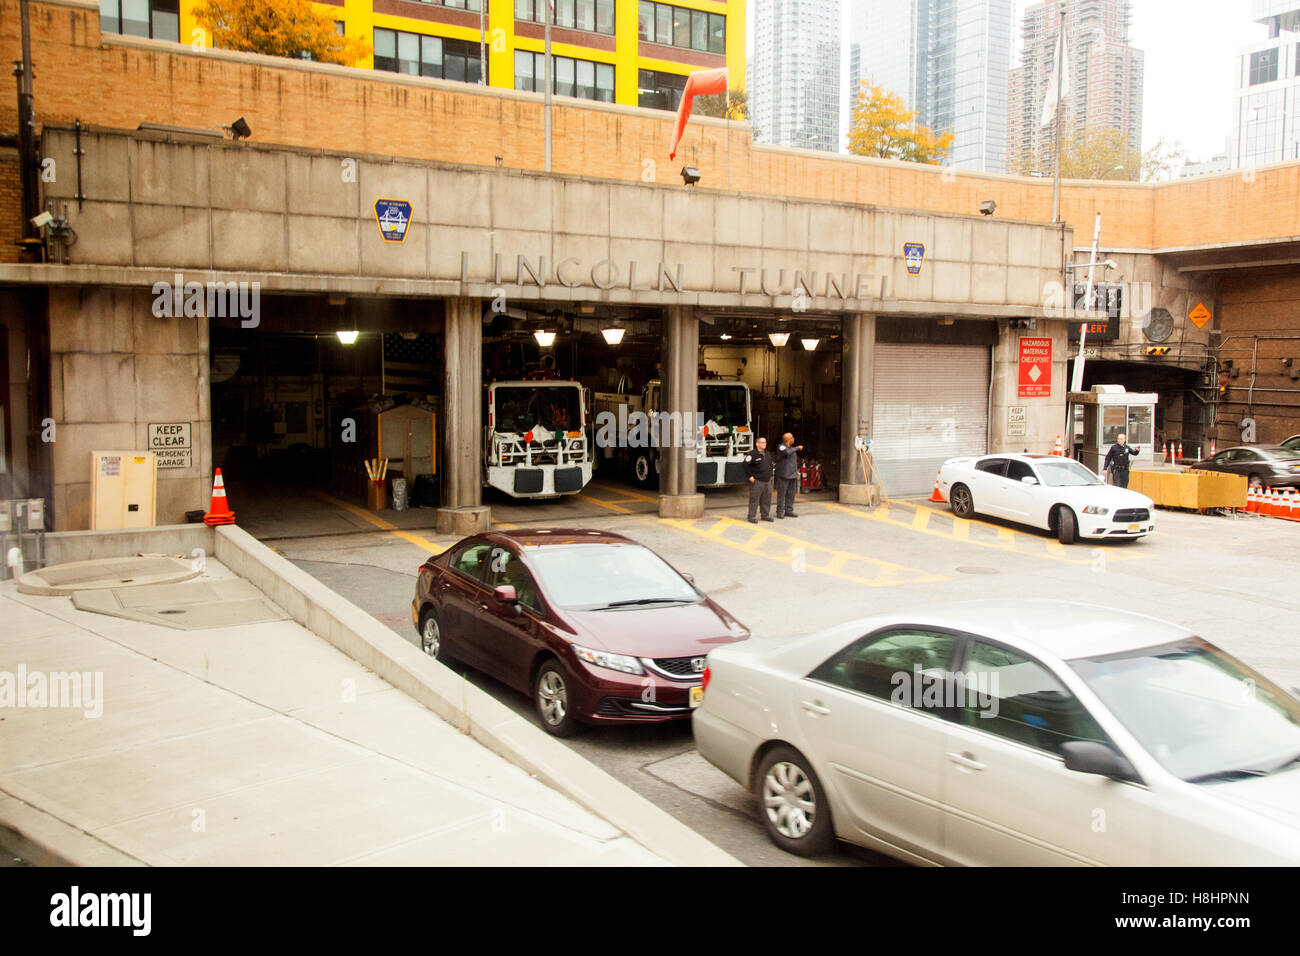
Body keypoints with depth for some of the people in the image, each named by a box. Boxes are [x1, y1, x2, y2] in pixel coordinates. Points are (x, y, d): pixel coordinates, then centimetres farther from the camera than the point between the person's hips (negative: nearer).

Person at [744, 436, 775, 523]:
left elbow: (770, 465, 28)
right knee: (754, 499, -4)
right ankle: (751, 516, 2)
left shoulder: (767, 454, 16)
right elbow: (746, 465, -13)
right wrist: (750, 476, -14)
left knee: (767, 499, 11)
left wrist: (771, 475, 21)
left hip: (767, 481, 8)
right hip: (757, 481, -7)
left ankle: (766, 515, 22)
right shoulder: (752, 454, -10)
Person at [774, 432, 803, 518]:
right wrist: (797, 448, -18)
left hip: (792, 475, 8)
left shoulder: (792, 448, 16)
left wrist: (797, 471, 20)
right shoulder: (781, 446, -9)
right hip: (783, 475, -7)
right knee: (781, 494, -4)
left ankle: (788, 511, 15)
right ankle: (780, 512, 1)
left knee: (791, 494, 8)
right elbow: (787, 453, -30)